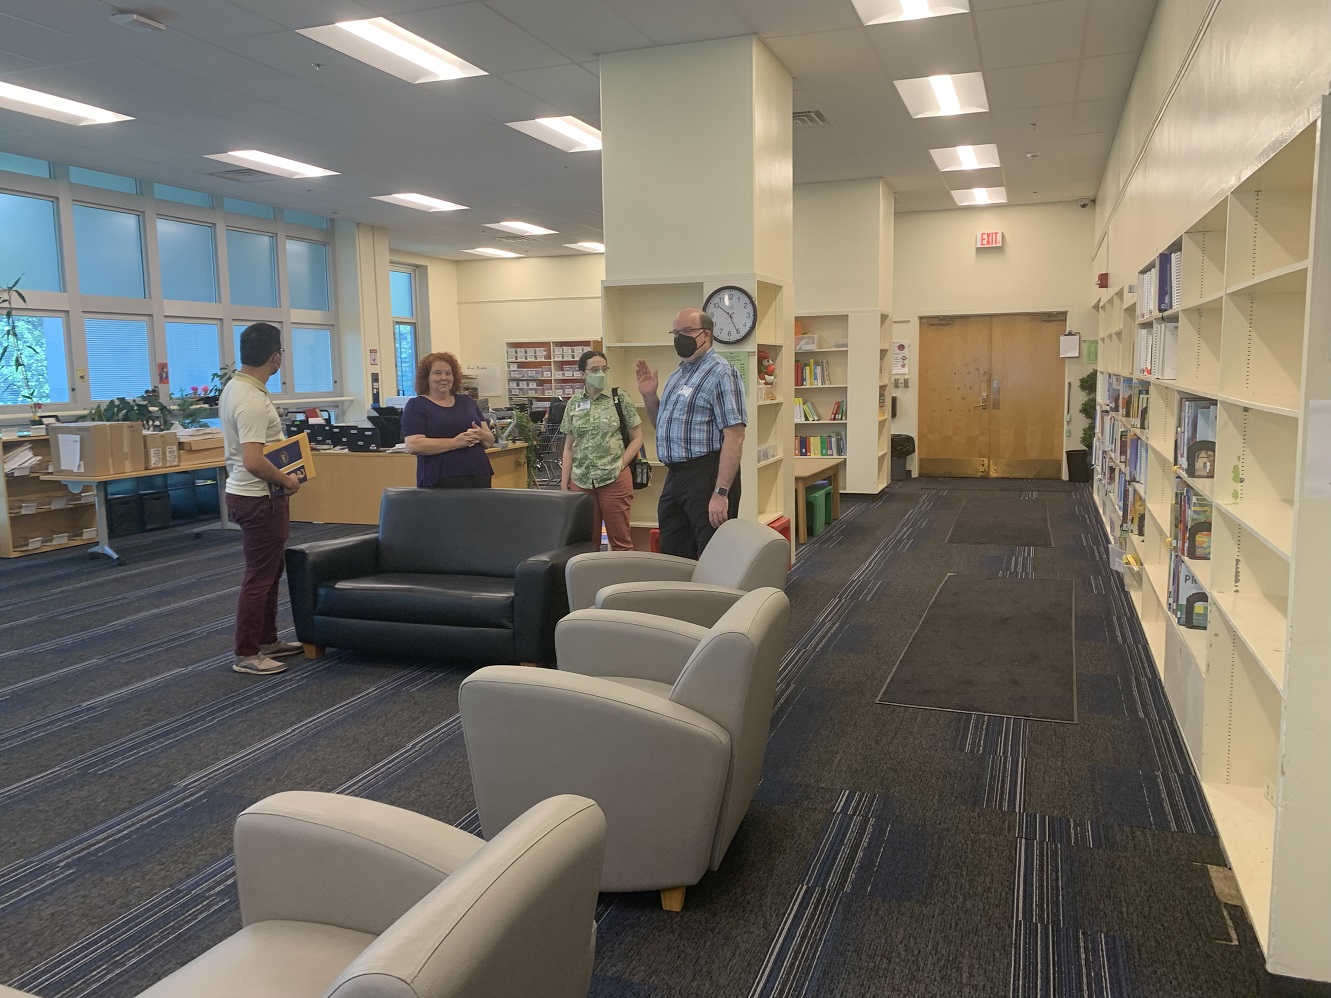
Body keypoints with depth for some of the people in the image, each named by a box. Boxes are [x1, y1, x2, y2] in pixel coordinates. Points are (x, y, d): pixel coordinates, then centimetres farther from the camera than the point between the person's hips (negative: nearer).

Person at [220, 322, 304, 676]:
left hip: (250, 494, 11)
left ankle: (267, 640, 30)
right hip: (260, 498, -11)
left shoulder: (234, 387, 8)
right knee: (259, 577, -2)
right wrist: (287, 481, -16)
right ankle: (247, 655, 7)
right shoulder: (252, 400, -24)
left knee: (269, 571, 19)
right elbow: (254, 461, -31)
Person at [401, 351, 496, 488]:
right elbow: (413, 446, -11)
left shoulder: (468, 402, 17)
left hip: (479, 477, 5)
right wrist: (455, 442, -17)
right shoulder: (416, 405, 2)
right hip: (440, 482, -4)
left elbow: (490, 440, 15)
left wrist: (481, 435, -8)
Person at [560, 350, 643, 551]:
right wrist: (564, 485, 5)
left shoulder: (620, 399, 0)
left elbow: (637, 439, 3)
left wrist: (619, 465, -9)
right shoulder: (573, 404, 8)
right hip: (581, 482, 3)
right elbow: (569, 447, 10)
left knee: (620, 540, 2)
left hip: (614, 480, -3)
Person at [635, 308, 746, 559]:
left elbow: (734, 436, -19)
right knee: (673, 557, 15)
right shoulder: (678, 373, 17)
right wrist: (649, 396, 10)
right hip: (675, 476, 9)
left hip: (706, 474, -9)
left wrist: (721, 493, -25)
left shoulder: (720, 372, -11)